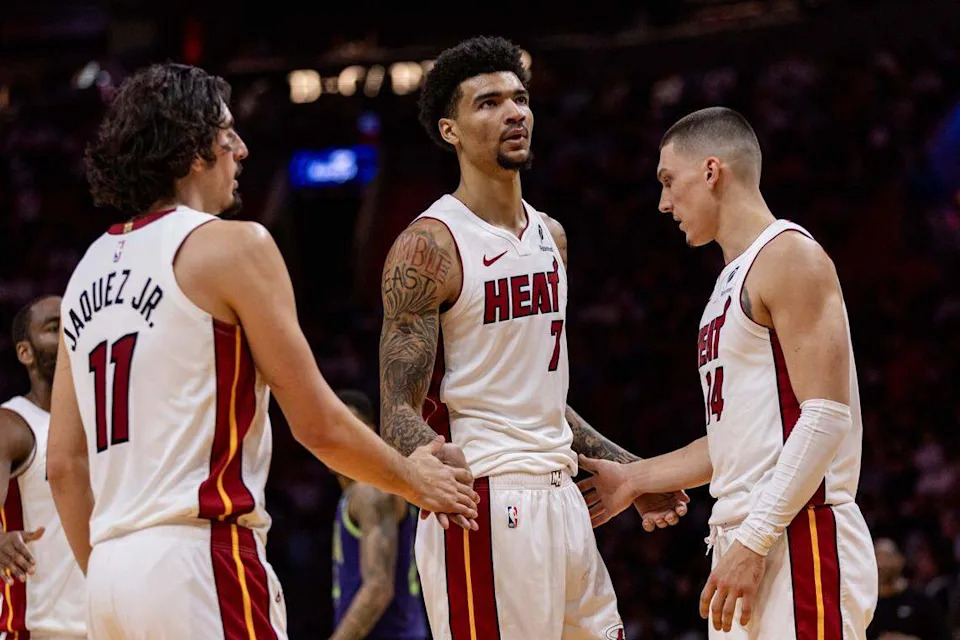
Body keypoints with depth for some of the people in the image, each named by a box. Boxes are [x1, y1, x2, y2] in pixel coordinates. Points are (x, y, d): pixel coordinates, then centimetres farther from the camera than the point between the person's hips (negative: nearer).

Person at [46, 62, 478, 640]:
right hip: (200, 558, -8)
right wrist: (414, 480, 12)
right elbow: (319, 425, -4)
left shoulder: (91, 267, 17)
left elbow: (65, 465, 17)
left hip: (112, 568, 8)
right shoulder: (232, 246, -4)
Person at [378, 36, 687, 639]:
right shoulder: (430, 245, -10)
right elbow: (399, 413, -14)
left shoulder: (551, 237, 15)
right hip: (484, 507, -8)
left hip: (560, 494, 8)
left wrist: (629, 471, 23)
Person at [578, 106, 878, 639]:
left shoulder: (789, 256, -8)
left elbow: (826, 417, -17)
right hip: (745, 540, 10)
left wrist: (753, 541, -21)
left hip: (800, 540, -10)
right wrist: (633, 480, 25)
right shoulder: (733, 280, 22)